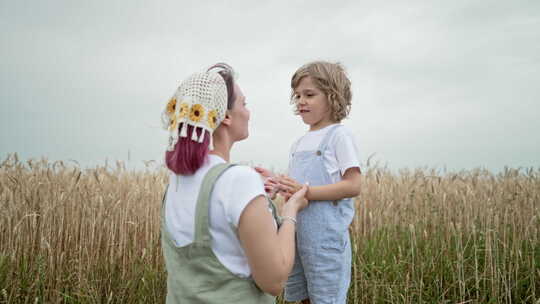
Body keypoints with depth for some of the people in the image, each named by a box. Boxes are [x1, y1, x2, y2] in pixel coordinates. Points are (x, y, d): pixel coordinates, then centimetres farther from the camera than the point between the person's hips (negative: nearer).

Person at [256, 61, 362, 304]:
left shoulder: (338, 135, -8)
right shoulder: (299, 143, 13)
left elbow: (352, 186, -15)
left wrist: (305, 191, -23)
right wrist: (277, 183, -4)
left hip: (326, 236, -7)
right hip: (296, 235, 7)